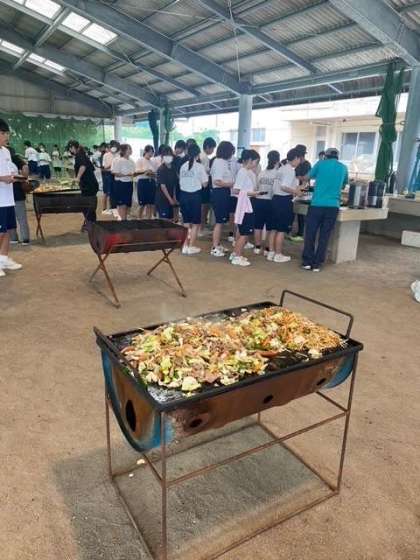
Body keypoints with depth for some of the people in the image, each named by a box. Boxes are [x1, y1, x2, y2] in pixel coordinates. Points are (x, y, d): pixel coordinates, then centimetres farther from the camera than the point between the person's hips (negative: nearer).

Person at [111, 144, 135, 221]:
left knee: (128, 203, 12)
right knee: (122, 204, -5)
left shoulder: (131, 161, 8)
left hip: (129, 183, 7)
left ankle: (125, 218, 24)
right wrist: (126, 174, -24)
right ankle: (122, 219, 3)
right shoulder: (118, 161, -13)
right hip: (120, 183, -7)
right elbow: (115, 173, -16)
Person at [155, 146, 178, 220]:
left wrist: (174, 197, 3)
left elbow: (174, 185, 11)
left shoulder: (173, 169, 8)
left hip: (171, 198, 7)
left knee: (170, 219, 10)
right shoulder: (161, 169, -12)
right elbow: (162, 186, -15)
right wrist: (170, 199, -14)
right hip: (162, 199, -7)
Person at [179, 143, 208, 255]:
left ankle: (185, 246, 16)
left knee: (186, 222, 14)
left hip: (184, 195, 5)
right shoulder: (199, 166, -8)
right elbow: (204, 183, -9)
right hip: (195, 195, -5)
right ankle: (191, 247, 8)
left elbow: (180, 183, 7)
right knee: (196, 223, 7)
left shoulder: (183, 166, 5)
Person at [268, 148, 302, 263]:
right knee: (282, 230, 0)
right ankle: (278, 255, 7)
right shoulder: (290, 170, -14)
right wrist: (295, 192, -10)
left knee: (275, 228, 13)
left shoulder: (282, 168, 14)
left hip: (276, 198, 9)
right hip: (284, 201, -9)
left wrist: (293, 189, 17)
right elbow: (284, 187, -24)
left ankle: (271, 252, 19)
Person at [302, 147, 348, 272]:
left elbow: (309, 176, 22)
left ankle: (307, 262, 9)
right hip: (333, 206, 2)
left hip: (317, 204, -2)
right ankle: (317, 264, 8)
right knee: (324, 236, 5)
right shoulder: (343, 168, 12)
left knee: (310, 234, 7)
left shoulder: (320, 164, 6)